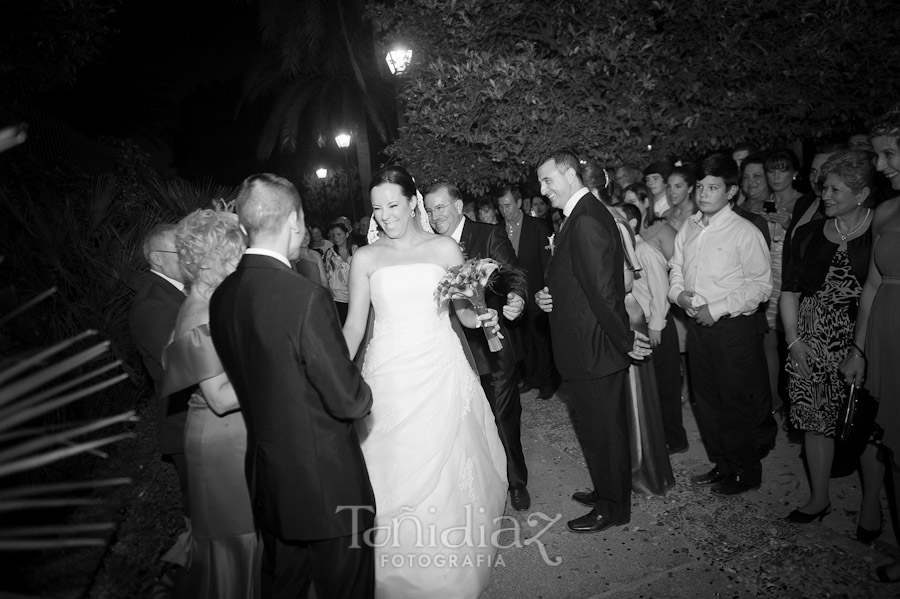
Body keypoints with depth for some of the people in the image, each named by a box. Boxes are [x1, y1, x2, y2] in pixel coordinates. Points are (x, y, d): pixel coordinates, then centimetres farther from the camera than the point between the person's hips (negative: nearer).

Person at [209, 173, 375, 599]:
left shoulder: (221, 297, -3)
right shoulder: (306, 297, -26)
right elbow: (348, 400, -20)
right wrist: (362, 397, 1)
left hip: (267, 480, 7)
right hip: (326, 481, -7)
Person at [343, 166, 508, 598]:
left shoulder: (444, 248, 4)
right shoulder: (366, 258, 5)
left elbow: (464, 312, 7)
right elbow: (354, 325, 4)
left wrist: (480, 318, -15)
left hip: (440, 373, 0)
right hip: (387, 378, 1)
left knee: (444, 474, 5)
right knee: (393, 477, 4)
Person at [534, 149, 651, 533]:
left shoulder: (586, 220, -21)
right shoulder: (582, 214, 11)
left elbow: (602, 289, -24)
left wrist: (624, 339, -15)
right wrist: (548, 297, -2)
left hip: (594, 348, -10)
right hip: (591, 345, 10)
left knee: (601, 429, 6)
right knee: (603, 426, 22)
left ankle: (612, 508, 24)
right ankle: (607, 491, 39)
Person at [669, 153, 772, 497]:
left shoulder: (745, 232, -10)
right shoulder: (688, 229, 7)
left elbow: (761, 285, -12)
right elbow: (676, 269, 16)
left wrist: (717, 308, -17)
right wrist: (679, 294, -5)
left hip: (733, 327, -6)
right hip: (697, 325, 6)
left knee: (736, 403, 4)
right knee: (706, 399, 15)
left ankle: (747, 473, 23)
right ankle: (722, 465, 32)